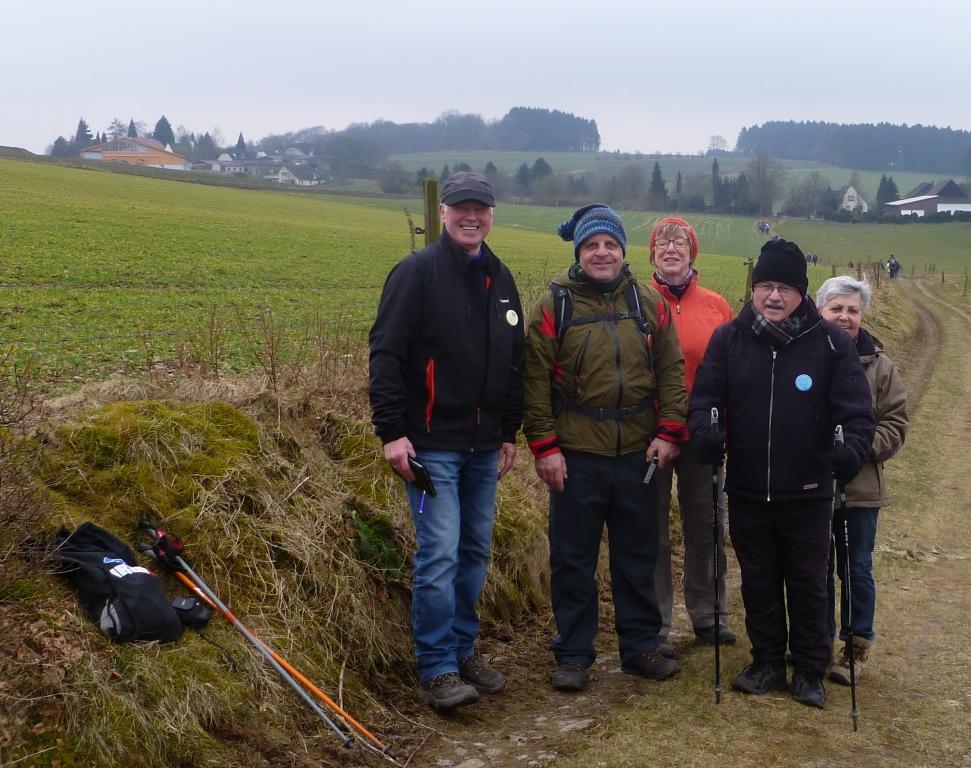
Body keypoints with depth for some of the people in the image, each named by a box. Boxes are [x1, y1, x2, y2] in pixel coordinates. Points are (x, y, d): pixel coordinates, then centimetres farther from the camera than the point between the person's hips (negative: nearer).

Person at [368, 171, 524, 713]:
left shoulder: (501, 280, 13)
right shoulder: (417, 273, -7)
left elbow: (515, 363, 19)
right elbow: (386, 354, -12)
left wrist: (510, 433, 17)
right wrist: (391, 431, -17)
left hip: (484, 447, 7)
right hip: (432, 445, -6)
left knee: (476, 552, 12)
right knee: (439, 553, -9)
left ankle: (464, 650, 25)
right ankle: (438, 669, 0)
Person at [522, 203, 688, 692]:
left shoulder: (649, 304, 7)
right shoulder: (555, 305, -1)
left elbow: (671, 371, 8)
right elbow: (535, 380, -3)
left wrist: (669, 432, -1)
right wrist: (544, 446, -8)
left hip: (639, 453, 3)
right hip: (576, 455, -2)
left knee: (638, 555, 12)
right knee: (573, 560, 5)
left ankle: (641, 647, 26)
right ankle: (573, 656, 17)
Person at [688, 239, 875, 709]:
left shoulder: (831, 343, -7)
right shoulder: (728, 339, -2)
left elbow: (855, 409, -9)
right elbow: (705, 397, -3)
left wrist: (852, 448, -27)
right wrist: (705, 431, -24)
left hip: (808, 494, -2)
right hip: (747, 493, 2)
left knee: (807, 584, 11)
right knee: (759, 583, 16)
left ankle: (810, 671, 27)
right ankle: (767, 662, 32)